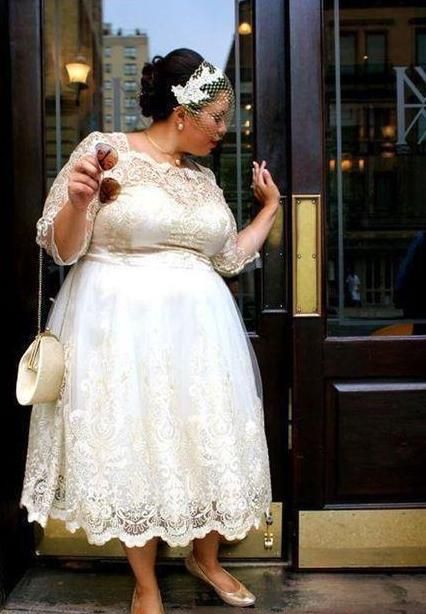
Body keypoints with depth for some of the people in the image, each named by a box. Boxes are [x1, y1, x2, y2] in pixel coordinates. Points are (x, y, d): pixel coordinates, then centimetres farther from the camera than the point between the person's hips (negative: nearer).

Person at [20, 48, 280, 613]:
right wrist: (77, 201, -26)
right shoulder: (105, 150, -6)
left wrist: (270, 206, 21)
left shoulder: (203, 178, 10)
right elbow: (62, 248, -7)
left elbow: (231, 258, 17)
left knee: (209, 439, 10)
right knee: (132, 447, 4)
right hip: (119, 326, -5)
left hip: (197, 327, 5)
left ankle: (206, 556, 36)